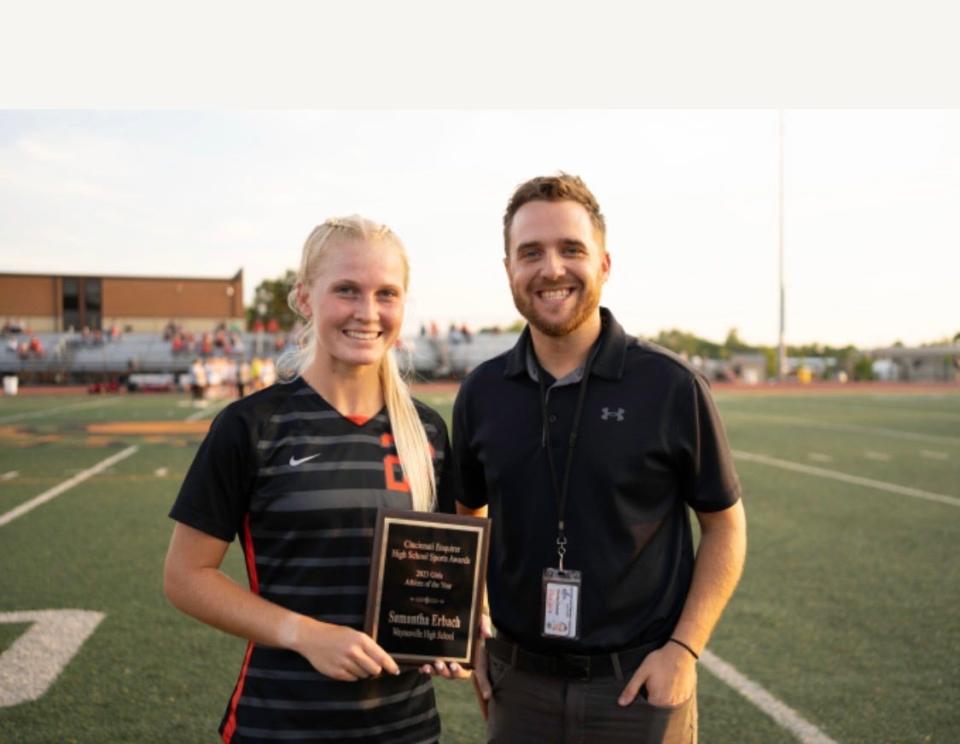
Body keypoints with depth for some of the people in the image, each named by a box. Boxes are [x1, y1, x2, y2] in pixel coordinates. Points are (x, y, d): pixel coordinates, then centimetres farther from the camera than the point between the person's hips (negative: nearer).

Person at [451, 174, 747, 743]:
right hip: (519, 683, 3)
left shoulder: (671, 385, -10)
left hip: (638, 683, -2)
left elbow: (726, 525, -2)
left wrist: (683, 649, -10)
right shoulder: (482, 393, -1)